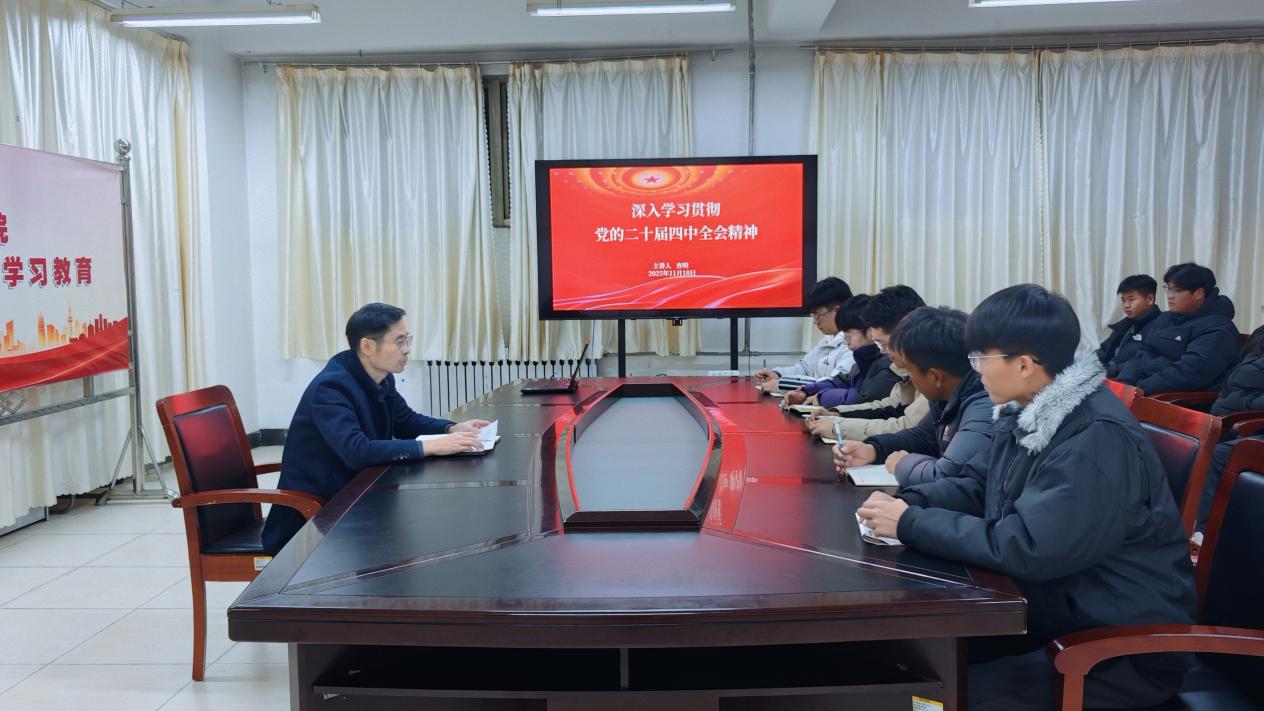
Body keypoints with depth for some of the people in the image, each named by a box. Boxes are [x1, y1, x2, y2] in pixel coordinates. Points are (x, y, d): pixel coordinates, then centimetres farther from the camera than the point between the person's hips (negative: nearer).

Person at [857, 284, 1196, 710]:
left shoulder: (1099, 439, -26)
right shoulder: (1025, 413, 3)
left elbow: (1022, 548, -31)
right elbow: (975, 485, 11)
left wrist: (911, 525, -23)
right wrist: (908, 503, -9)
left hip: (1127, 642, -8)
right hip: (1057, 601, 8)